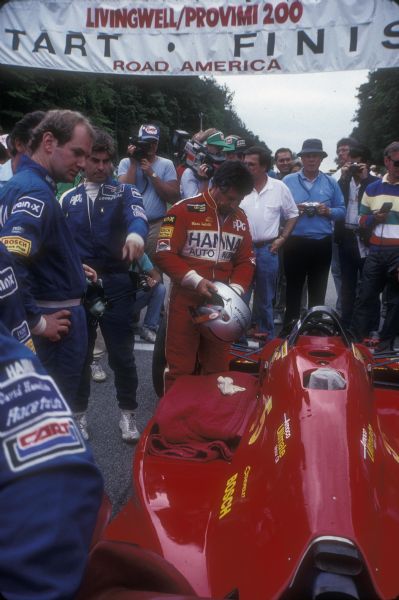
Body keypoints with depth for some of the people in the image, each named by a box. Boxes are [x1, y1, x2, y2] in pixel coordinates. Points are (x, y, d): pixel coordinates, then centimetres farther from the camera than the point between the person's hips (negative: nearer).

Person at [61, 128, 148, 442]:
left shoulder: (124, 191, 3)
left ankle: (128, 413, 23)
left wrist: (136, 233, -42)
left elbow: (137, 215, -19)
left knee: (122, 354, 5)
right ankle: (79, 413, 28)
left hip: (116, 284, -2)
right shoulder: (68, 198, 10)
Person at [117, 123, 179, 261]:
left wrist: (152, 174, -9)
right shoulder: (126, 163, 7)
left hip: (156, 226, 0)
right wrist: (133, 163, -7)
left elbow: (174, 198, -4)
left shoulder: (166, 164, 6)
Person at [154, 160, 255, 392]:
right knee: (180, 370, 3)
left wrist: (236, 289, -6)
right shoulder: (184, 210, -9)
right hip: (186, 300, -5)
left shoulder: (240, 218, 9)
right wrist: (195, 280, -23)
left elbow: (246, 260, 12)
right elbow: (164, 254, -13)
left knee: (218, 368, 16)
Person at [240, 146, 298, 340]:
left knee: (264, 300, 11)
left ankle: (267, 340, 24)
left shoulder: (279, 188, -1)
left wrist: (282, 238, 1)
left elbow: (292, 214, 9)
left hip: (267, 250, 0)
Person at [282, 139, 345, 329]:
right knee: (293, 288, 3)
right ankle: (289, 328, 10)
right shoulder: (288, 181, 3)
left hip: (322, 244, 2)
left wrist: (328, 211, -12)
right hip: (295, 242, -2)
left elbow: (341, 211, 7)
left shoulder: (331, 183, 8)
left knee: (318, 291, 10)